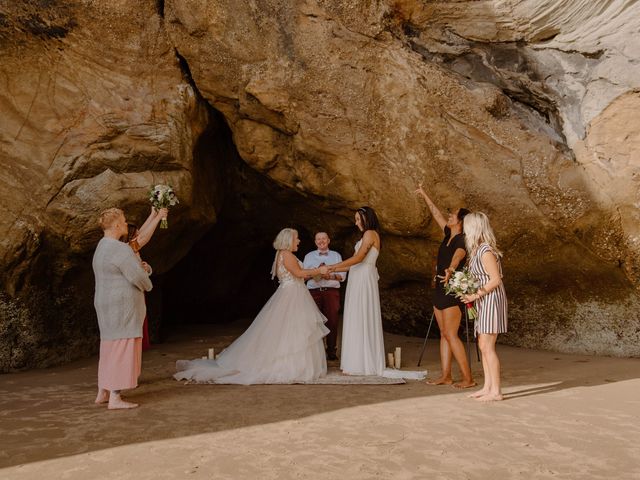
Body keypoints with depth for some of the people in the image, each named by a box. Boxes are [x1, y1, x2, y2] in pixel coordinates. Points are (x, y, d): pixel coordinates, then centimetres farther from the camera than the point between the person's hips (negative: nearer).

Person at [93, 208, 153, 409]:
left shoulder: (102, 247, 15)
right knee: (122, 348, -4)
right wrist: (147, 285, 0)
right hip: (122, 306, -10)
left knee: (110, 347, 17)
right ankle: (115, 398, 0)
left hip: (109, 305, 10)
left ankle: (103, 393, 25)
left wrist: (143, 268, 2)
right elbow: (137, 276, -22)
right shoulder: (120, 249, -19)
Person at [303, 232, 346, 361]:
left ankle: (331, 350, -1)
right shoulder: (309, 256, 19)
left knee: (332, 320, -7)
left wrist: (331, 276, -10)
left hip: (332, 291, 0)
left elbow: (342, 275, 10)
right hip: (314, 291, 0)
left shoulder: (336, 255, 18)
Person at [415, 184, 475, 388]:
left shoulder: (462, 240, -14)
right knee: (444, 334, 9)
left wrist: (450, 270, -56)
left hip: (452, 290, -9)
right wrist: (424, 195, 31)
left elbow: (458, 256, -36)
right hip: (440, 288, 9)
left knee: (451, 335, -10)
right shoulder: (448, 235, 10)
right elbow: (436, 213, 23)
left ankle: (468, 378, -4)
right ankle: (445, 376, 13)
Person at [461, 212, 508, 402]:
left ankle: (496, 391, 0)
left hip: (491, 300, -10)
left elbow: (496, 280, -20)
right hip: (483, 302, 10)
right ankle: (487, 387, 19)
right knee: (483, 346, 12)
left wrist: (476, 295, -17)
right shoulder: (478, 249, 13)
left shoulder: (485, 251, -16)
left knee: (487, 347, -7)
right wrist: (472, 295, 7)